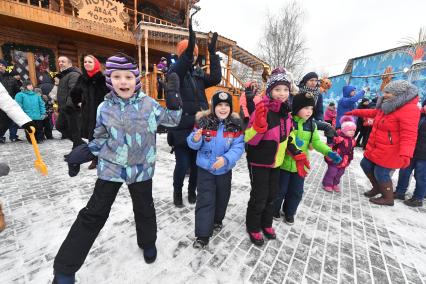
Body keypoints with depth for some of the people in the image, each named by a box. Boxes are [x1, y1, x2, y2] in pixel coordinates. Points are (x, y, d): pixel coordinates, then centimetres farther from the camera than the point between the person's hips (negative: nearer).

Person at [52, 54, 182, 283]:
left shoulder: (148, 103, -6)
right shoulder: (105, 108, -2)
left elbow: (172, 120, 2)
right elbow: (101, 138, 9)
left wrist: (173, 99, -11)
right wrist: (86, 151, -6)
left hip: (141, 168, 0)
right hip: (111, 167, 1)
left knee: (144, 208, 16)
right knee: (94, 213, 9)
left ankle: (147, 243, 45)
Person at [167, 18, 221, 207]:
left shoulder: (198, 74, 13)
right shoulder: (175, 72, 0)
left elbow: (216, 78, -1)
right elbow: (182, 65, -23)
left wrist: (213, 53, -3)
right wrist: (189, 45, -35)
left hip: (198, 127, 5)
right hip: (180, 128, -4)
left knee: (196, 164, 12)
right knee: (183, 164, -2)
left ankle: (192, 191, 36)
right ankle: (177, 193, 27)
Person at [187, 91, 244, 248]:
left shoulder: (236, 125, -8)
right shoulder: (203, 121, -11)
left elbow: (238, 147, -13)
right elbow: (194, 145, -5)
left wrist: (226, 159, -29)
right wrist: (195, 139, -29)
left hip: (225, 170, 2)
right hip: (205, 169, -2)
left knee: (222, 197, 21)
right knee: (205, 200, 2)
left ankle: (217, 220, 49)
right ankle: (202, 235, 18)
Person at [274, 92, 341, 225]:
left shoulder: (312, 124, 3)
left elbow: (316, 142, 4)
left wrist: (329, 152, -10)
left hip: (300, 164, 5)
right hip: (284, 163, -5)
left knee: (296, 192, 18)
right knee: (280, 190, 11)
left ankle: (289, 212, 41)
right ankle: (274, 210, 36)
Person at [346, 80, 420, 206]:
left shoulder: (409, 110, -21)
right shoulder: (387, 106, 7)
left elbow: (408, 136, -29)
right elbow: (374, 112, 29)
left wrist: (405, 155, -39)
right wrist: (355, 112, 33)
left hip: (389, 152, -9)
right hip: (375, 148, 10)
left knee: (381, 174, 0)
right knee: (365, 165, 18)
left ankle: (388, 199, 23)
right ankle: (377, 188, 39)